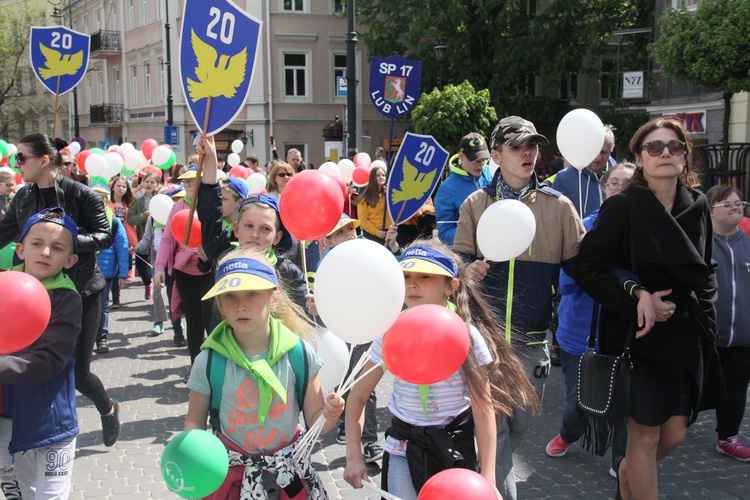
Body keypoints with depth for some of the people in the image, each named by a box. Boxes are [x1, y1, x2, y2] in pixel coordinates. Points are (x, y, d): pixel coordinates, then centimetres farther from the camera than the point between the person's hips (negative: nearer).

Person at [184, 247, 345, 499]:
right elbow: (195, 422, -4)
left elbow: (314, 422, -3)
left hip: (290, 473, 1)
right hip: (231, 474, 0)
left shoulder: (299, 353, -11)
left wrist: (329, 414, -24)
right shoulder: (210, 361, -13)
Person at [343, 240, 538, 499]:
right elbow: (357, 396, -2)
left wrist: (488, 476, -13)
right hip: (404, 447, 1)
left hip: (456, 448, -1)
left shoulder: (468, 335, -13)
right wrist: (354, 456, -9)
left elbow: (483, 408, -12)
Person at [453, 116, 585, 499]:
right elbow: (459, 258, 8)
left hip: (532, 336, 2)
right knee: (494, 424, -4)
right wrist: (469, 269, -14)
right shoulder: (476, 203, 5)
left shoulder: (558, 205, 5)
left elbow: (580, 264, 6)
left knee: (520, 423, 13)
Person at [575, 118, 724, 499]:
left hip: (686, 337, 5)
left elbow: (705, 271, 16)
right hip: (639, 337, -5)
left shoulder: (697, 205, 5)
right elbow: (587, 268, -11)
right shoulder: (622, 207, -11)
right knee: (645, 436, 1)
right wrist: (637, 298, -18)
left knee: (674, 434, 11)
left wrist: (705, 321, 7)